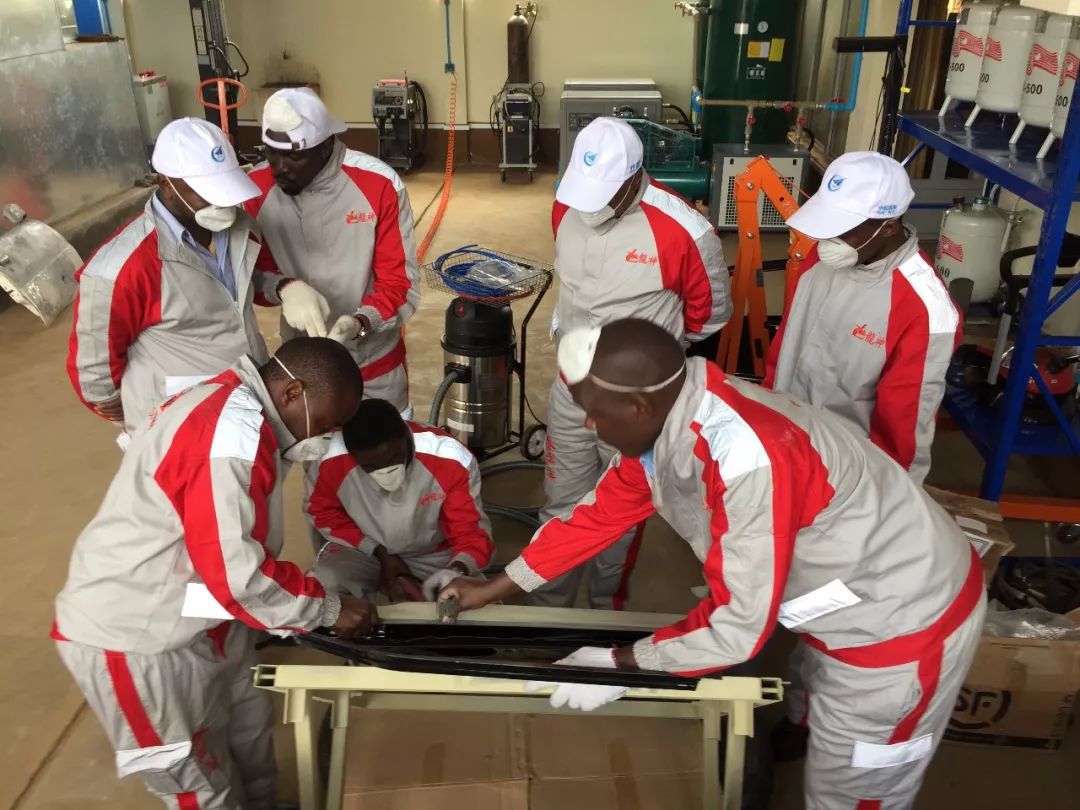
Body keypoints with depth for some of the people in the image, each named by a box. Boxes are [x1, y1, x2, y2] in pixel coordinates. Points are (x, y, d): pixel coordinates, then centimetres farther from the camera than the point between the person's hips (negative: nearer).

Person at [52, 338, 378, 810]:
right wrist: (328, 608, -14)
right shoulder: (234, 435, -28)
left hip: (189, 618, 9)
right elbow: (236, 573, -27)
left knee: (249, 732, 18)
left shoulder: (232, 406, 4)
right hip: (134, 635, -9)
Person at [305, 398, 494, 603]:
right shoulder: (330, 462, -26)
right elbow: (322, 512, -4)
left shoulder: (451, 461, -30)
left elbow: (471, 530, -20)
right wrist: (380, 554, -12)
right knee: (326, 583, -29)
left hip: (433, 555, 0)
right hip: (364, 549, 0)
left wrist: (458, 570, -43)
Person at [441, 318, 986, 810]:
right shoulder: (665, 420, -10)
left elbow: (740, 623, -30)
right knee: (823, 738, 31)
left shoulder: (748, 460, -38)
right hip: (845, 604, 8)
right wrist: (493, 589, 8)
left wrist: (619, 665, -17)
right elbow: (600, 515, 2)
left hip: (900, 624, -8)